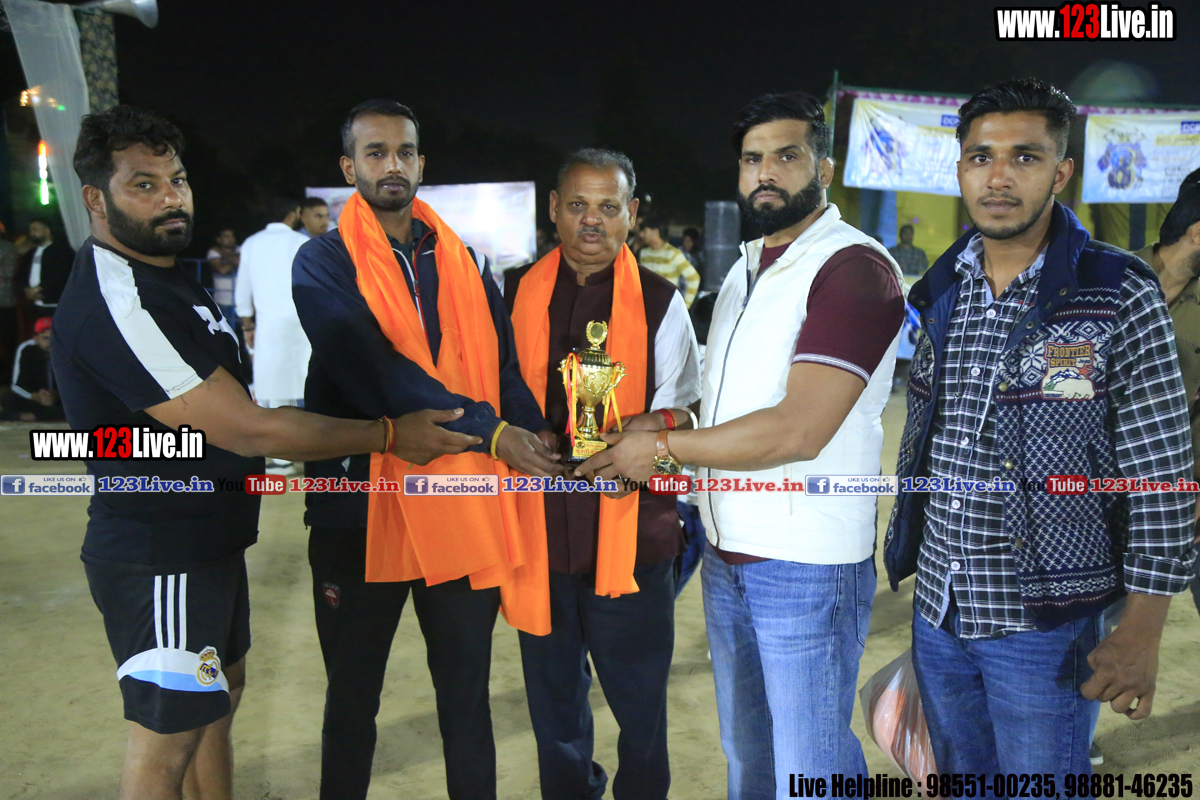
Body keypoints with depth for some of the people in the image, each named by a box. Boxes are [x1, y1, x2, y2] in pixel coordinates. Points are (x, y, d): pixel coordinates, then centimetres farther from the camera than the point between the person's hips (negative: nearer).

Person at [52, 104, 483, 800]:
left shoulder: (167, 276, 11)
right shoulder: (115, 303, -24)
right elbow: (246, 429, -27)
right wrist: (389, 435, -20)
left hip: (208, 541, 11)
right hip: (161, 557, -10)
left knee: (220, 696, 23)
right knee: (167, 740, 3)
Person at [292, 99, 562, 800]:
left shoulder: (465, 262, 10)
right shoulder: (323, 264, -3)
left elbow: (503, 366, 6)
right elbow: (372, 374, -18)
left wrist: (534, 439, -12)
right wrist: (490, 430, -20)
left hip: (465, 512, 3)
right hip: (364, 510, -2)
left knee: (467, 698, 16)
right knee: (353, 700, 16)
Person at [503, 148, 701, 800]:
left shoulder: (659, 302, 1)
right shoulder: (517, 292, 6)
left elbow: (685, 406, 3)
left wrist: (651, 428, -18)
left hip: (630, 527, -2)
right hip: (539, 524, 3)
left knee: (638, 691, 9)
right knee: (552, 686, 18)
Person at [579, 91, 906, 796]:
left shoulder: (857, 269, -15)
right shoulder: (746, 269, 14)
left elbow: (797, 432, -23)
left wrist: (663, 450, -14)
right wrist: (639, 431, 1)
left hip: (808, 568, -8)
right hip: (726, 556, 8)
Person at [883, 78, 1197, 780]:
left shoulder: (1121, 297, -10)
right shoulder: (939, 295, 4)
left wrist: (1143, 631, -12)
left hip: (1045, 621, -4)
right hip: (937, 612, 5)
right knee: (961, 780, 21)